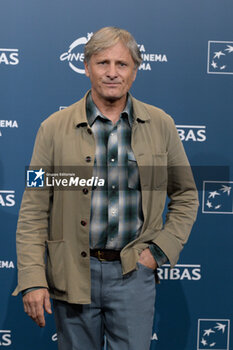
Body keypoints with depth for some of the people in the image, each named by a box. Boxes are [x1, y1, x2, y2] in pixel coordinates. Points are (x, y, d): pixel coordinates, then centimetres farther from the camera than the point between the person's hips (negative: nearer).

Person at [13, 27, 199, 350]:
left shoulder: (160, 125, 2)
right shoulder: (55, 128, -2)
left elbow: (186, 196, 11)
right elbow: (33, 211, -2)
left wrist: (161, 249, 0)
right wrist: (32, 281, -8)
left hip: (134, 274, 1)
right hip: (72, 274, 0)